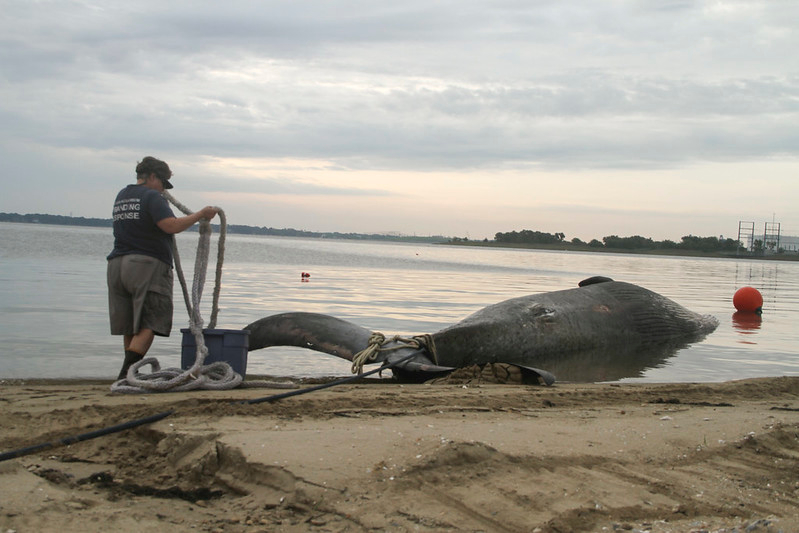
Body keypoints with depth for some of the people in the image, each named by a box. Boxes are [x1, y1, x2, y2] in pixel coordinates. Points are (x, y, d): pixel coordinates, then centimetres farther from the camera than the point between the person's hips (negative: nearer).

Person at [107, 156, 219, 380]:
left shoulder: (121, 197, 19)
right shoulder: (151, 197, -7)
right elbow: (171, 226, -19)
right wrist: (201, 214, -9)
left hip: (117, 264, 8)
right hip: (148, 264, -8)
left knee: (129, 328, 12)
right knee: (148, 325, -9)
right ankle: (126, 374, -20)